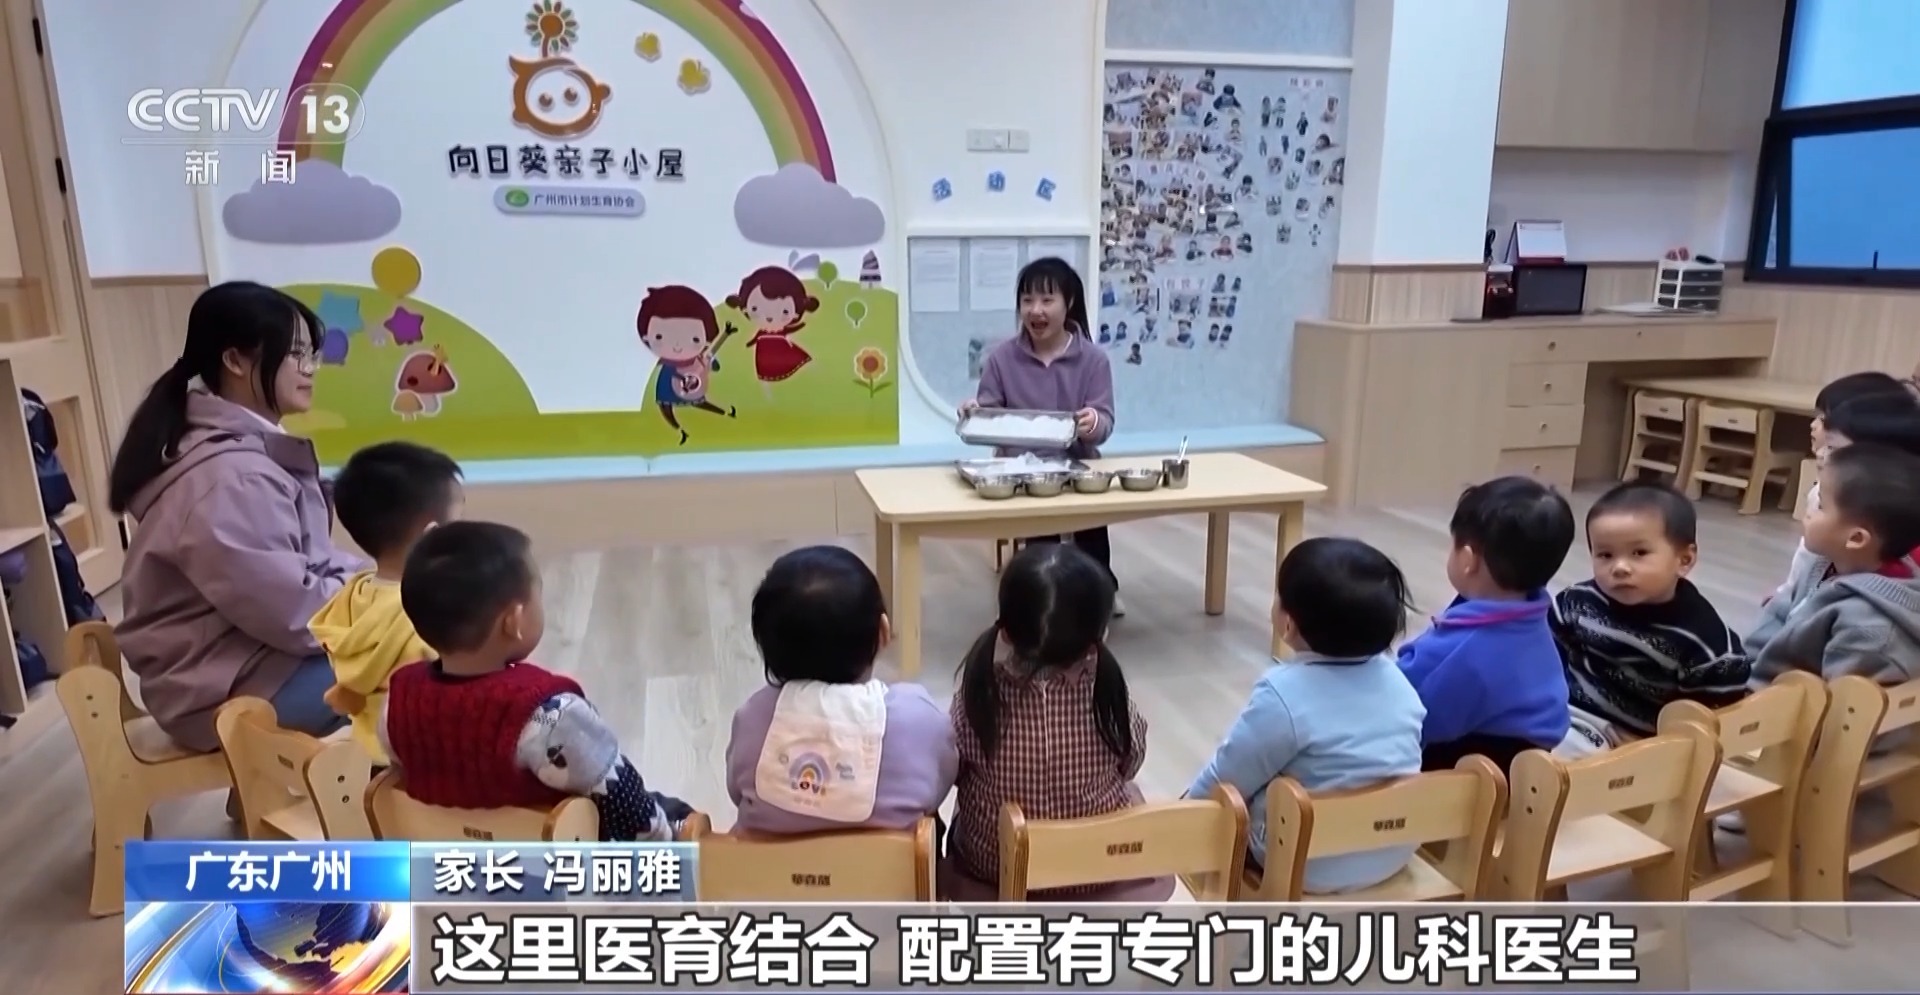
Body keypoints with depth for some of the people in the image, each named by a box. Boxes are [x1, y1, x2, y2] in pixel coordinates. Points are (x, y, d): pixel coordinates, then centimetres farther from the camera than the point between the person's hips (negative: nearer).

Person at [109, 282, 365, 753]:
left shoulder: (254, 448, 7)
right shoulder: (229, 477, -24)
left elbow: (310, 560, 13)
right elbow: (295, 613, -25)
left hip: (265, 648, 10)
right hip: (228, 688, -10)